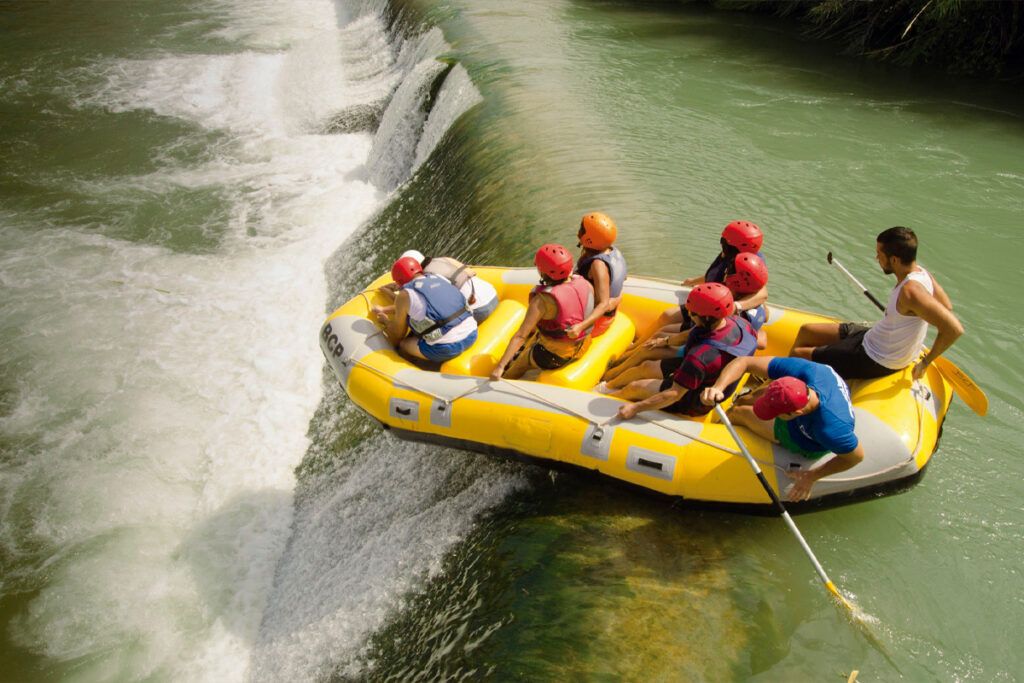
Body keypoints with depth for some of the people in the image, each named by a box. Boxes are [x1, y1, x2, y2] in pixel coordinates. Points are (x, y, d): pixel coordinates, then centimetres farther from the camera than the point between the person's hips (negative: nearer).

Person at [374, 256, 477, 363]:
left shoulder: (404, 295, -3)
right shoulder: (438, 278, 15)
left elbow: (398, 336, 11)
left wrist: (386, 321, 30)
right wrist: (384, 310, 41)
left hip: (446, 348, -7)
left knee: (402, 346, 14)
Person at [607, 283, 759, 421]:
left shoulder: (701, 356, -42)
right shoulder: (739, 322, -19)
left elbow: (675, 394, -36)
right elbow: (757, 339, 5)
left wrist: (635, 408, -31)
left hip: (694, 402, -8)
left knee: (634, 387, 4)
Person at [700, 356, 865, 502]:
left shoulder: (829, 429, -48)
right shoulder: (803, 370, -39)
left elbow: (857, 456, -26)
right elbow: (744, 362, -36)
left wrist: (811, 477, -18)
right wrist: (717, 387, -52)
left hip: (809, 446, -3)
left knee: (738, 413, 5)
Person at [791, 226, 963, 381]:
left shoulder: (910, 291, -31)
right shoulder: (921, 272, -5)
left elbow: (955, 329, -34)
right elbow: (947, 306, 10)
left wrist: (926, 362, -21)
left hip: (876, 362, -9)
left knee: (799, 356, -7)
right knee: (806, 331, 15)